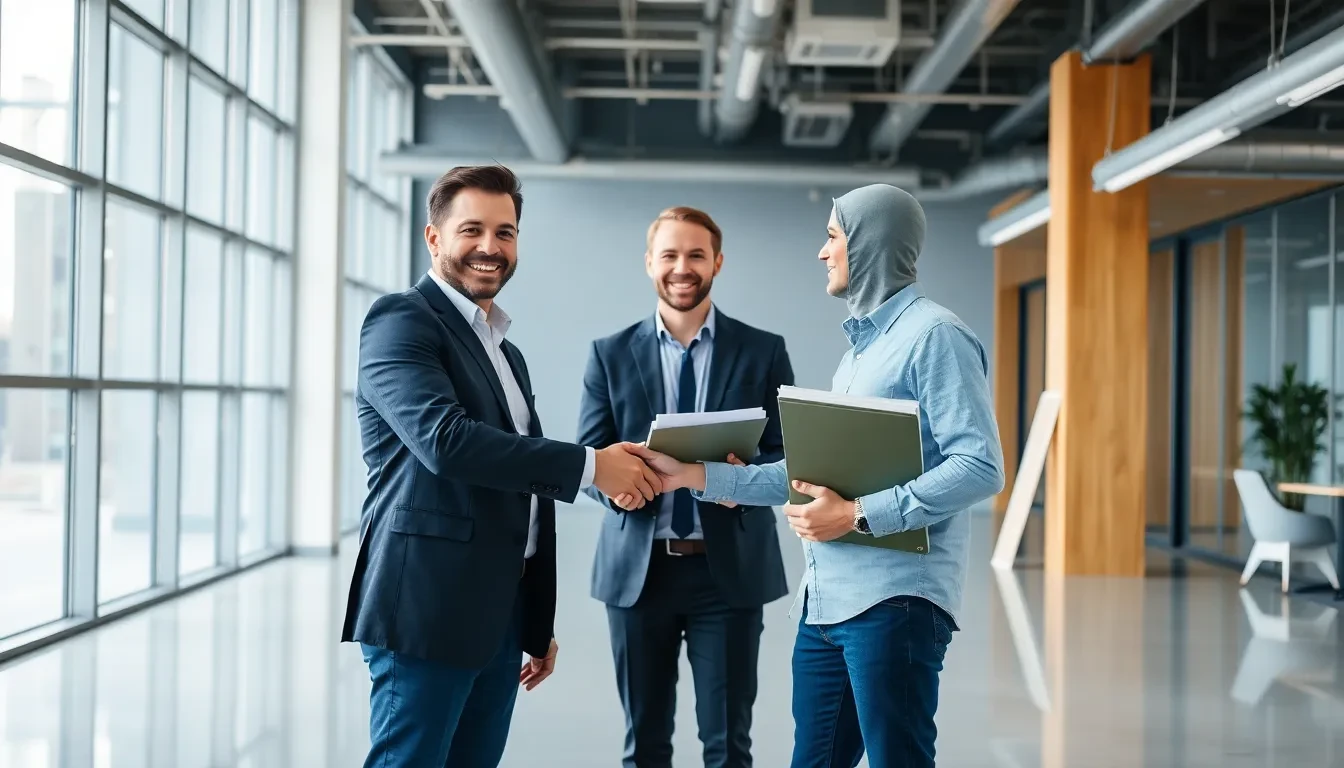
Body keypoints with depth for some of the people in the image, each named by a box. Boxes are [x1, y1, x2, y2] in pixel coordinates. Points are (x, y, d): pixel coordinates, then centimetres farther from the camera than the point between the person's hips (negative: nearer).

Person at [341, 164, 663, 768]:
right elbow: (444, 439, -22)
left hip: (501, 615, 8)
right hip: (428, 607, -8)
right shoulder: (401, 321, -6)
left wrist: (538, 625, 22)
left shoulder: (506, 354, 20)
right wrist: (591, 465, -18)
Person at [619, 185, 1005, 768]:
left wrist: (857, 515, -18)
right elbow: (812, 475, 18)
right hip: (825, 602, 9)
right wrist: (695, 475, 13)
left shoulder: (934, 335, -9)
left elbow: (980, 467, -18)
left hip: (893, 600, -9)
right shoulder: (860, 346, 19)